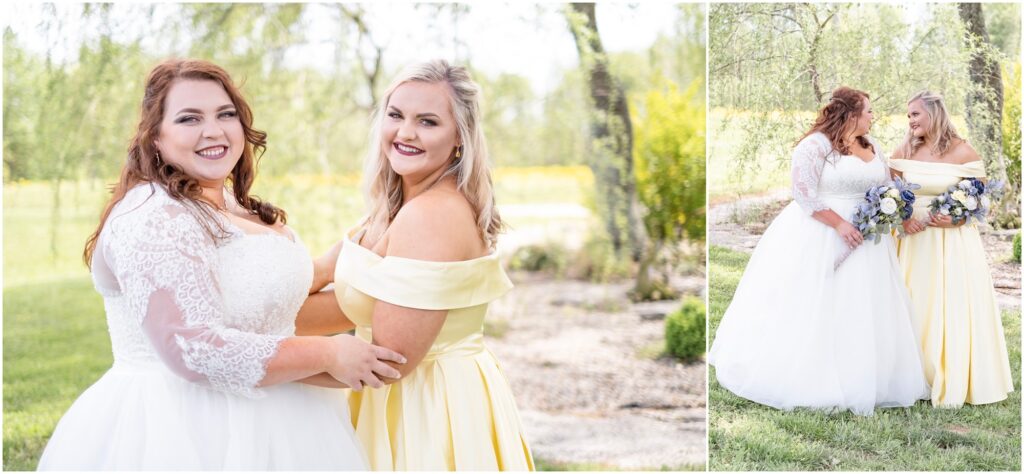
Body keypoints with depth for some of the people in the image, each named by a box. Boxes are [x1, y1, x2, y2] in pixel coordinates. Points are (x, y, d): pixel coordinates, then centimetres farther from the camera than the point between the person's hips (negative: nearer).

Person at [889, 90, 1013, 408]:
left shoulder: (962, 151, -5)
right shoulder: (904, 152, 4)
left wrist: (957, 217, -18)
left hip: (953, 242, -3)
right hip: (915, 241, 3)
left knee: (953, 309, -1)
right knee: (916, 309, 5)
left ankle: (952, 385, 7)